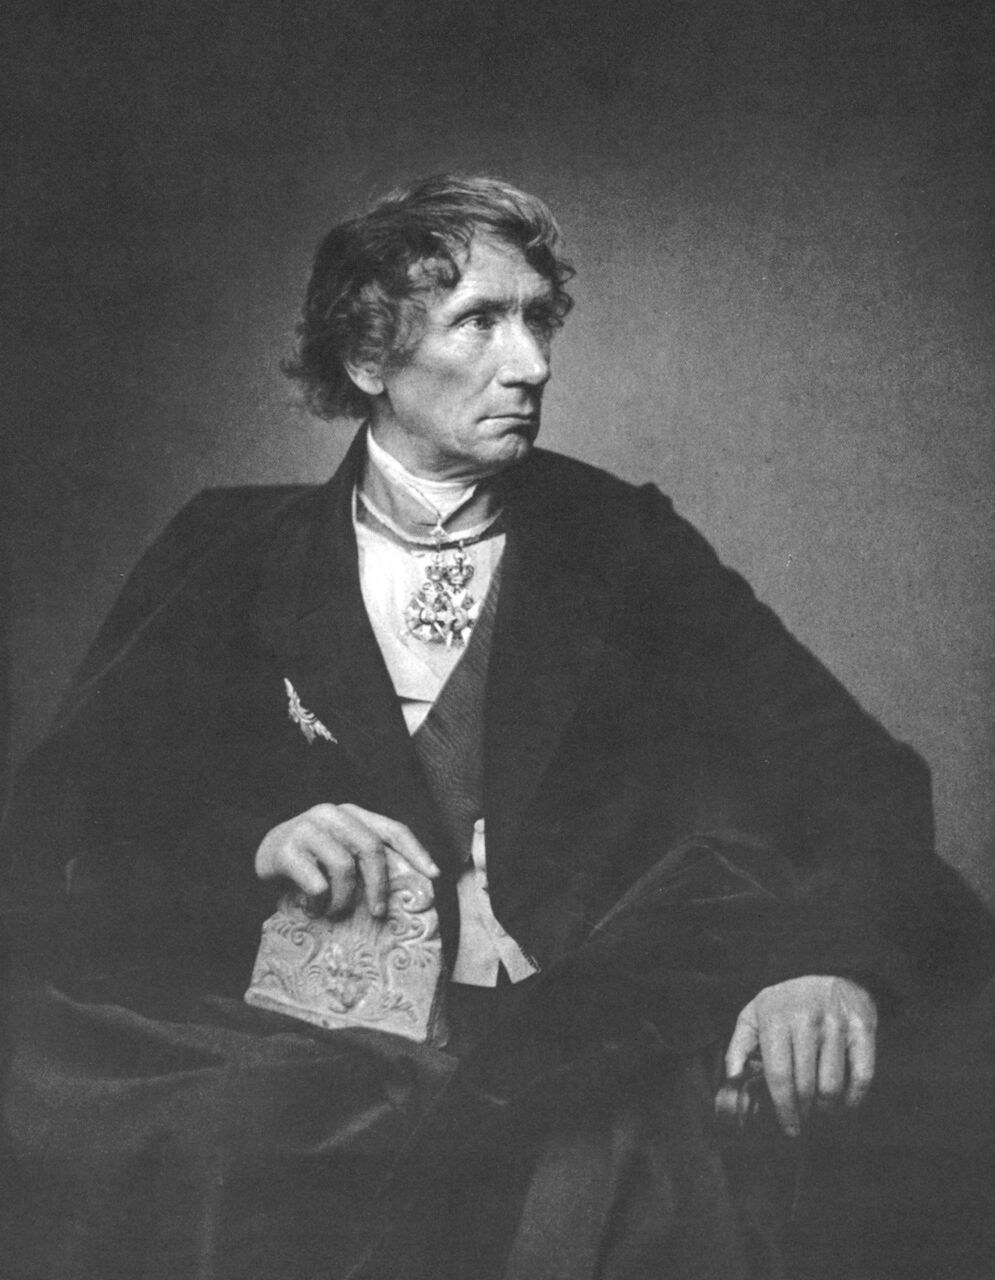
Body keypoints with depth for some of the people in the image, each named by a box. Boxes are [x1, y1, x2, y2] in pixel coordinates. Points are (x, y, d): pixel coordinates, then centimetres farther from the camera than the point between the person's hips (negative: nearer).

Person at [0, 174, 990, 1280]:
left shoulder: (623, 545, 13)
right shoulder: (229, 559, 12)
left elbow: (857, 774, 5)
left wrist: (833, 958, -17)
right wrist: (249, 848, -15)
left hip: (587, 1044, -3)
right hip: (306, 1045, 3)